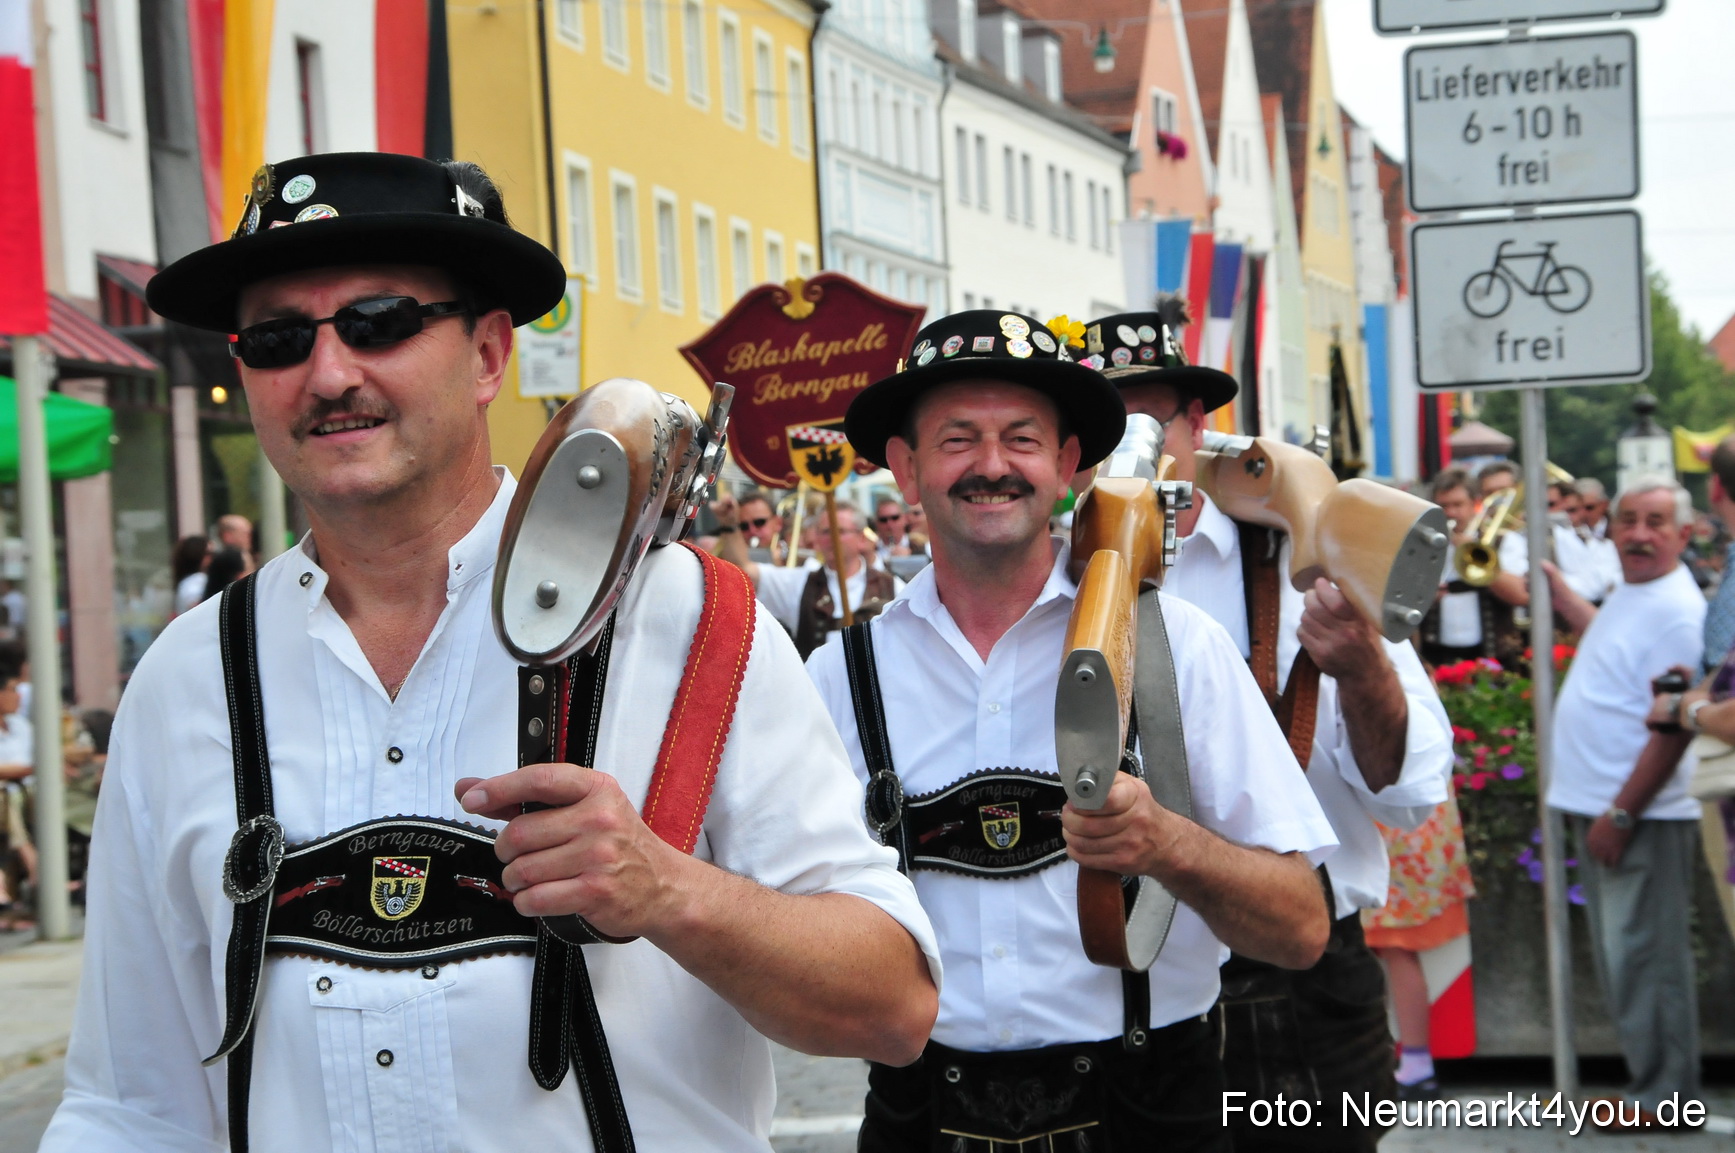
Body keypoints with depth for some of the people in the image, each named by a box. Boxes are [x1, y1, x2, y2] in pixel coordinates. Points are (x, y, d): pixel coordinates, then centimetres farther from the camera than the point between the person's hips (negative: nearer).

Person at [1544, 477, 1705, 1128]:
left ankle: (1663, 1096, 2)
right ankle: (1646, 1076, 24)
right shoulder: (1630, 595, 12)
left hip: (1643, 814, -10)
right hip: (1599, 805, 10)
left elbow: (1672, 724, -23)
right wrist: (1558, 593, 34)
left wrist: (1622, 814, -23)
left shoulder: (1677, 611, -18)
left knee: (1642, 959, -5)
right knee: (1619, 957, 15)